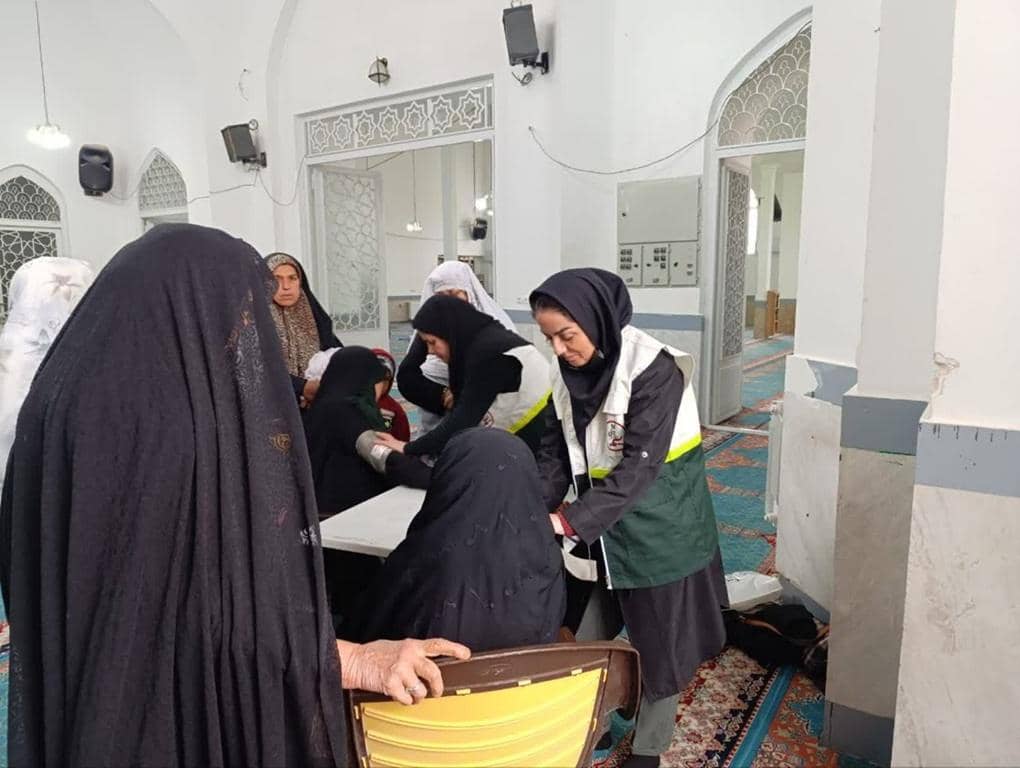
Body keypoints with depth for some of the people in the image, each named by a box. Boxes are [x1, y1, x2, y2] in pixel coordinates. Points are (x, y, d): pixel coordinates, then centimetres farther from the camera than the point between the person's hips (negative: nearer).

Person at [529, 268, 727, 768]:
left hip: (659, 525, -5)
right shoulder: (569, 371, -3)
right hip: (601, 523, 6)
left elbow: (639, 466, -26)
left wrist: (568, 521, -30)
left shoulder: (654, 368, -23)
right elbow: (557, 450, 1)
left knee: (659, 643, 12)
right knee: (584, 637, 14)